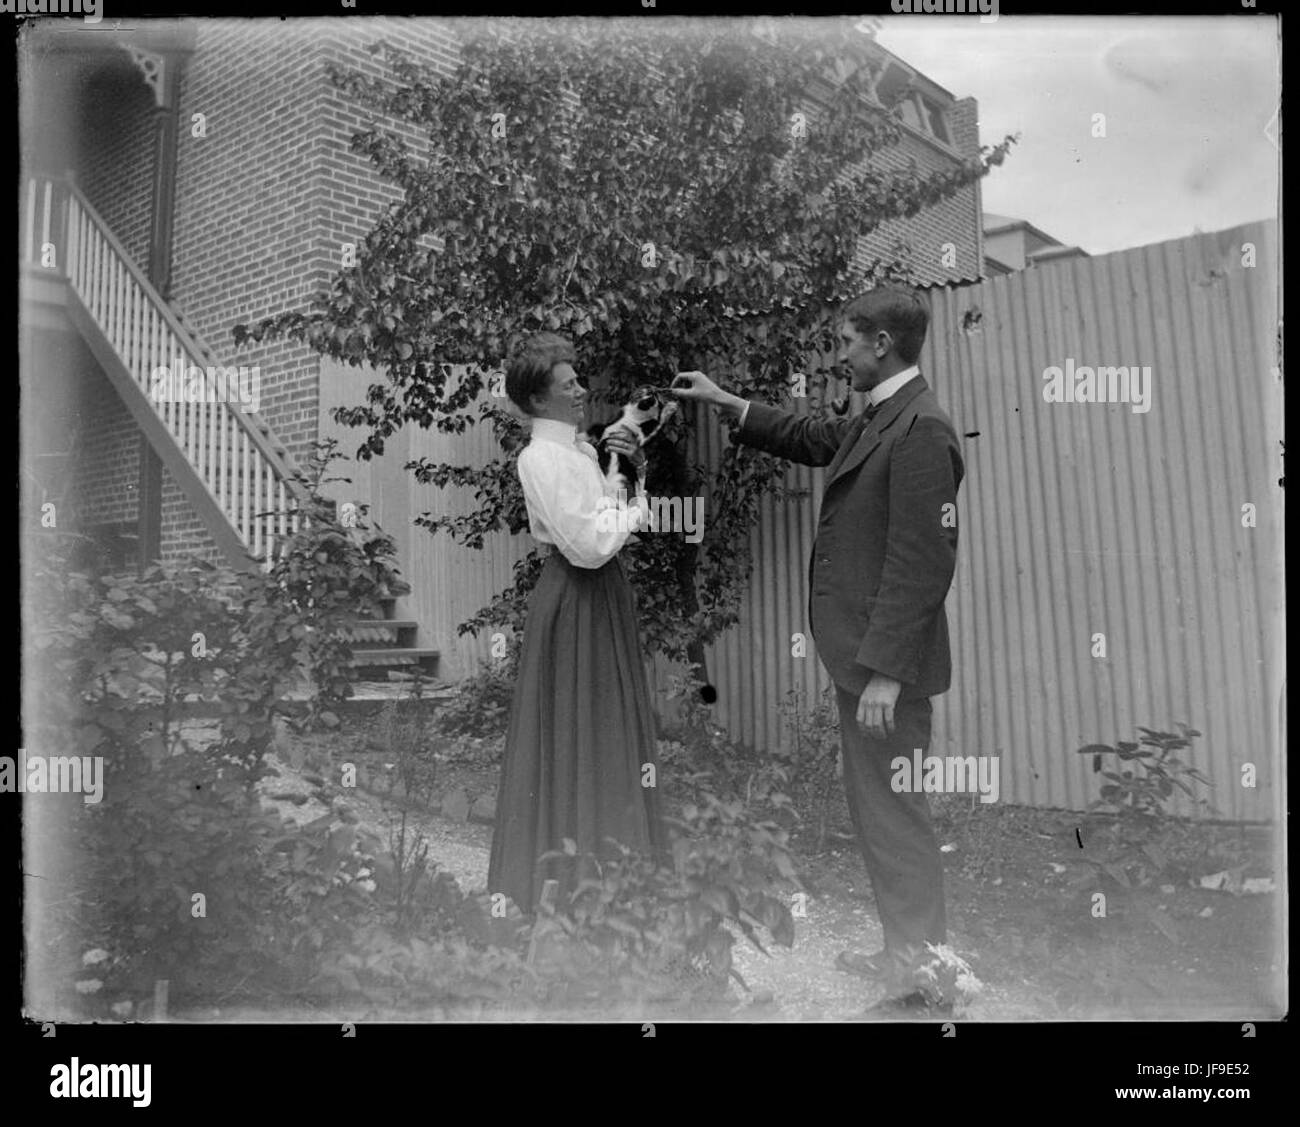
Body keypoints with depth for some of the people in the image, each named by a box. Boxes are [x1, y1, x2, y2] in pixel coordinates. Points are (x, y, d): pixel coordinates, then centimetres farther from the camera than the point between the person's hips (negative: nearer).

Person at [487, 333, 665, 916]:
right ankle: (565, 877, 17)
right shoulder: (541, 457, -17)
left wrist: (636, 469, 3)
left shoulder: (580, 448, 11)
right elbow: (588, 543, -24)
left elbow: (615, 513, 16)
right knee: (573, 737, 1)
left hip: (602, 592, 9)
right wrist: (634, 511, -9)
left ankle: (605, 863, 32)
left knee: (607, 731, 17)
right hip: (575, 601, -9)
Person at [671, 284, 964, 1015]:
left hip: (888, 660, -10)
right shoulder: (881, 420, 12)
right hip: (864, 652, 10)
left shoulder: (921, 429, -18)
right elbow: (812, 438, 29)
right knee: (880, 810, 19)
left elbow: (921, 563, -22)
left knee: (893, 814, 1)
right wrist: (724, 401, 28)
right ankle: (907, 953, 35)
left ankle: (924, 981, 18)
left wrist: (885, 671, -23)